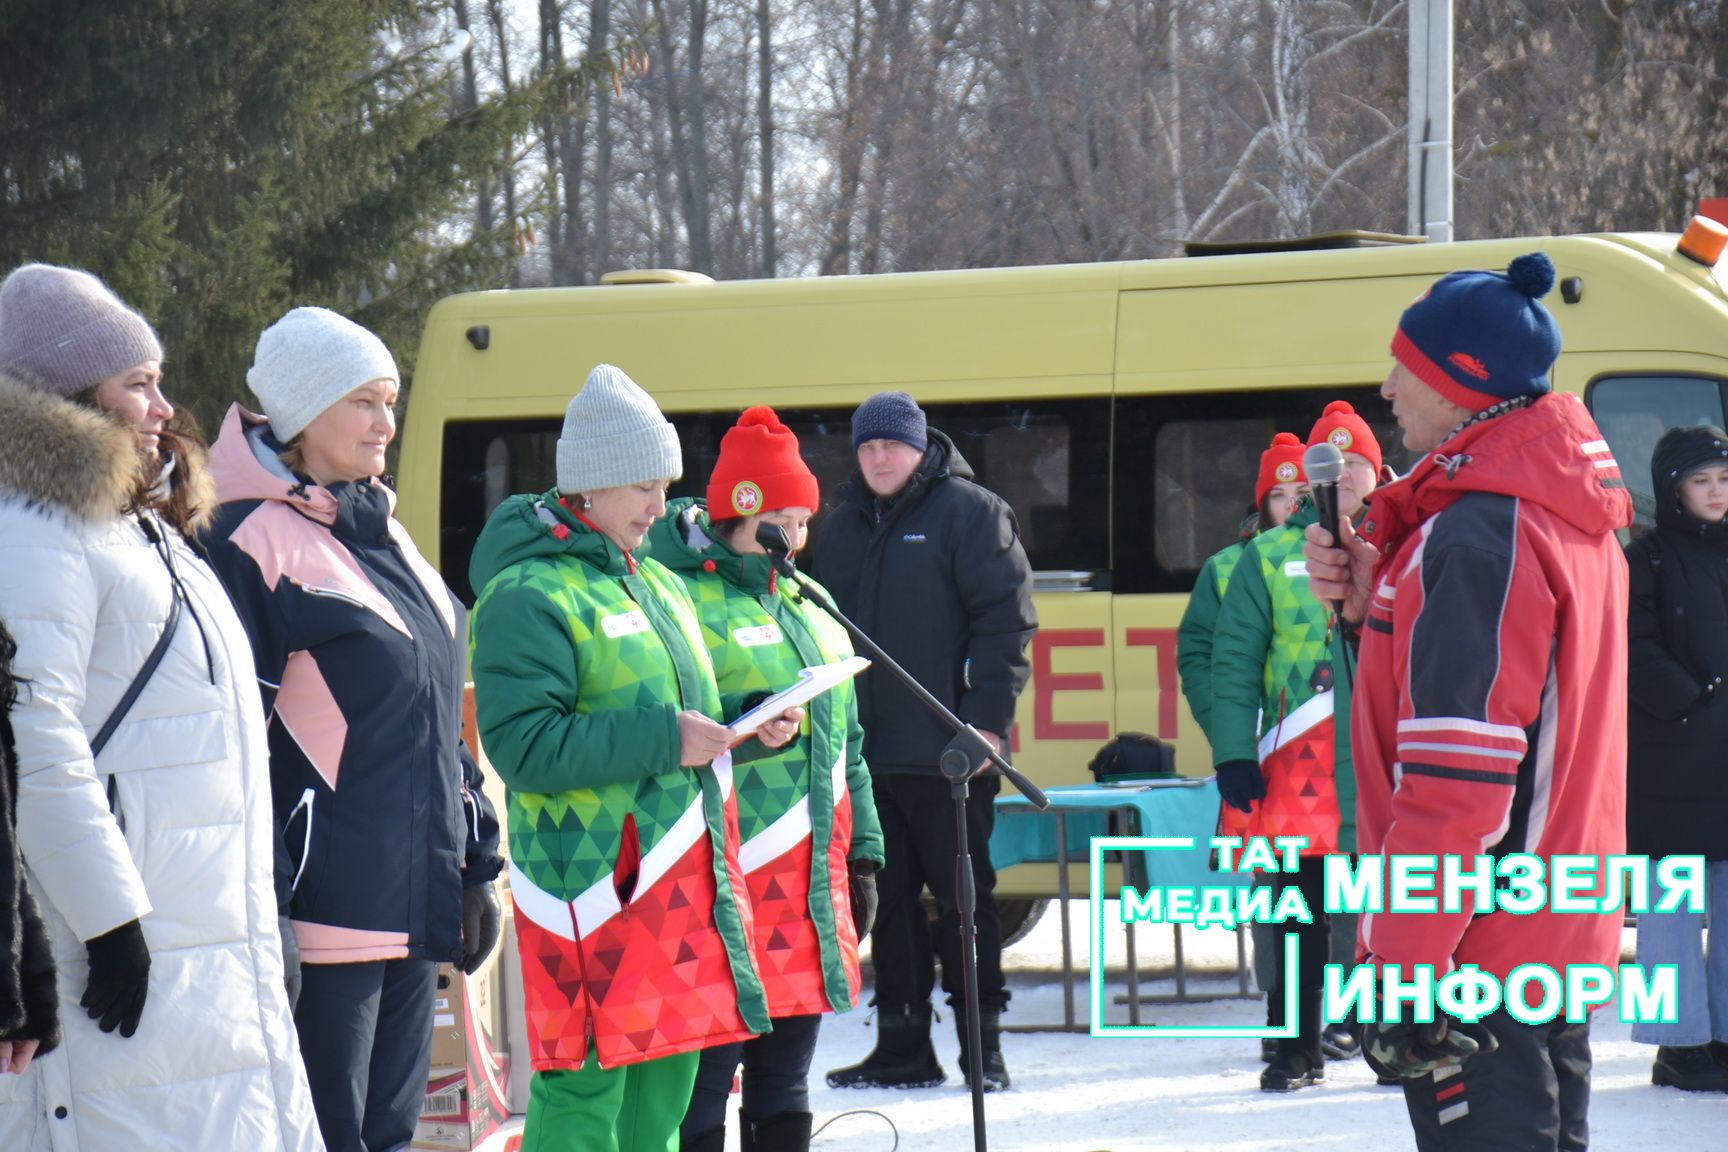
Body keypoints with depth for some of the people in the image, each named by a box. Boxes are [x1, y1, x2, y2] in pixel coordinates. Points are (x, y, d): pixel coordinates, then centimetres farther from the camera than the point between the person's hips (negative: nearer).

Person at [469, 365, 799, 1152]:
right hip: (592, 885, -9)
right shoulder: (528, 595, -11)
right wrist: (662, 738, -22)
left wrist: (753, 725, 8)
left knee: (663, 1088, 13)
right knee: (583, 1089, -9)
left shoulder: (658, 585, 17)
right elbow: (522, 746, -21)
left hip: (682, 881, 9)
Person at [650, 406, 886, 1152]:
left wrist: (860, 856, 21)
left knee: (785, 1086, 13)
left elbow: (847, 742, 25)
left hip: (811, 884, 8)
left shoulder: (809, 608, 19)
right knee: (702, 1088, -6)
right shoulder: (682, 601, -6)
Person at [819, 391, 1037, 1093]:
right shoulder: (843, 528, 16)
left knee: (963, 897, -1)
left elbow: (1006, 619, -7)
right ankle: (901, 1046, 13)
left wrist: (988, 718, -14)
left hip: (946, 750, -6)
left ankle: (982, 1046, 4)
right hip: (865, 750, 6)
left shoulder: (970, 513, -2)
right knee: (886, 900, 8)